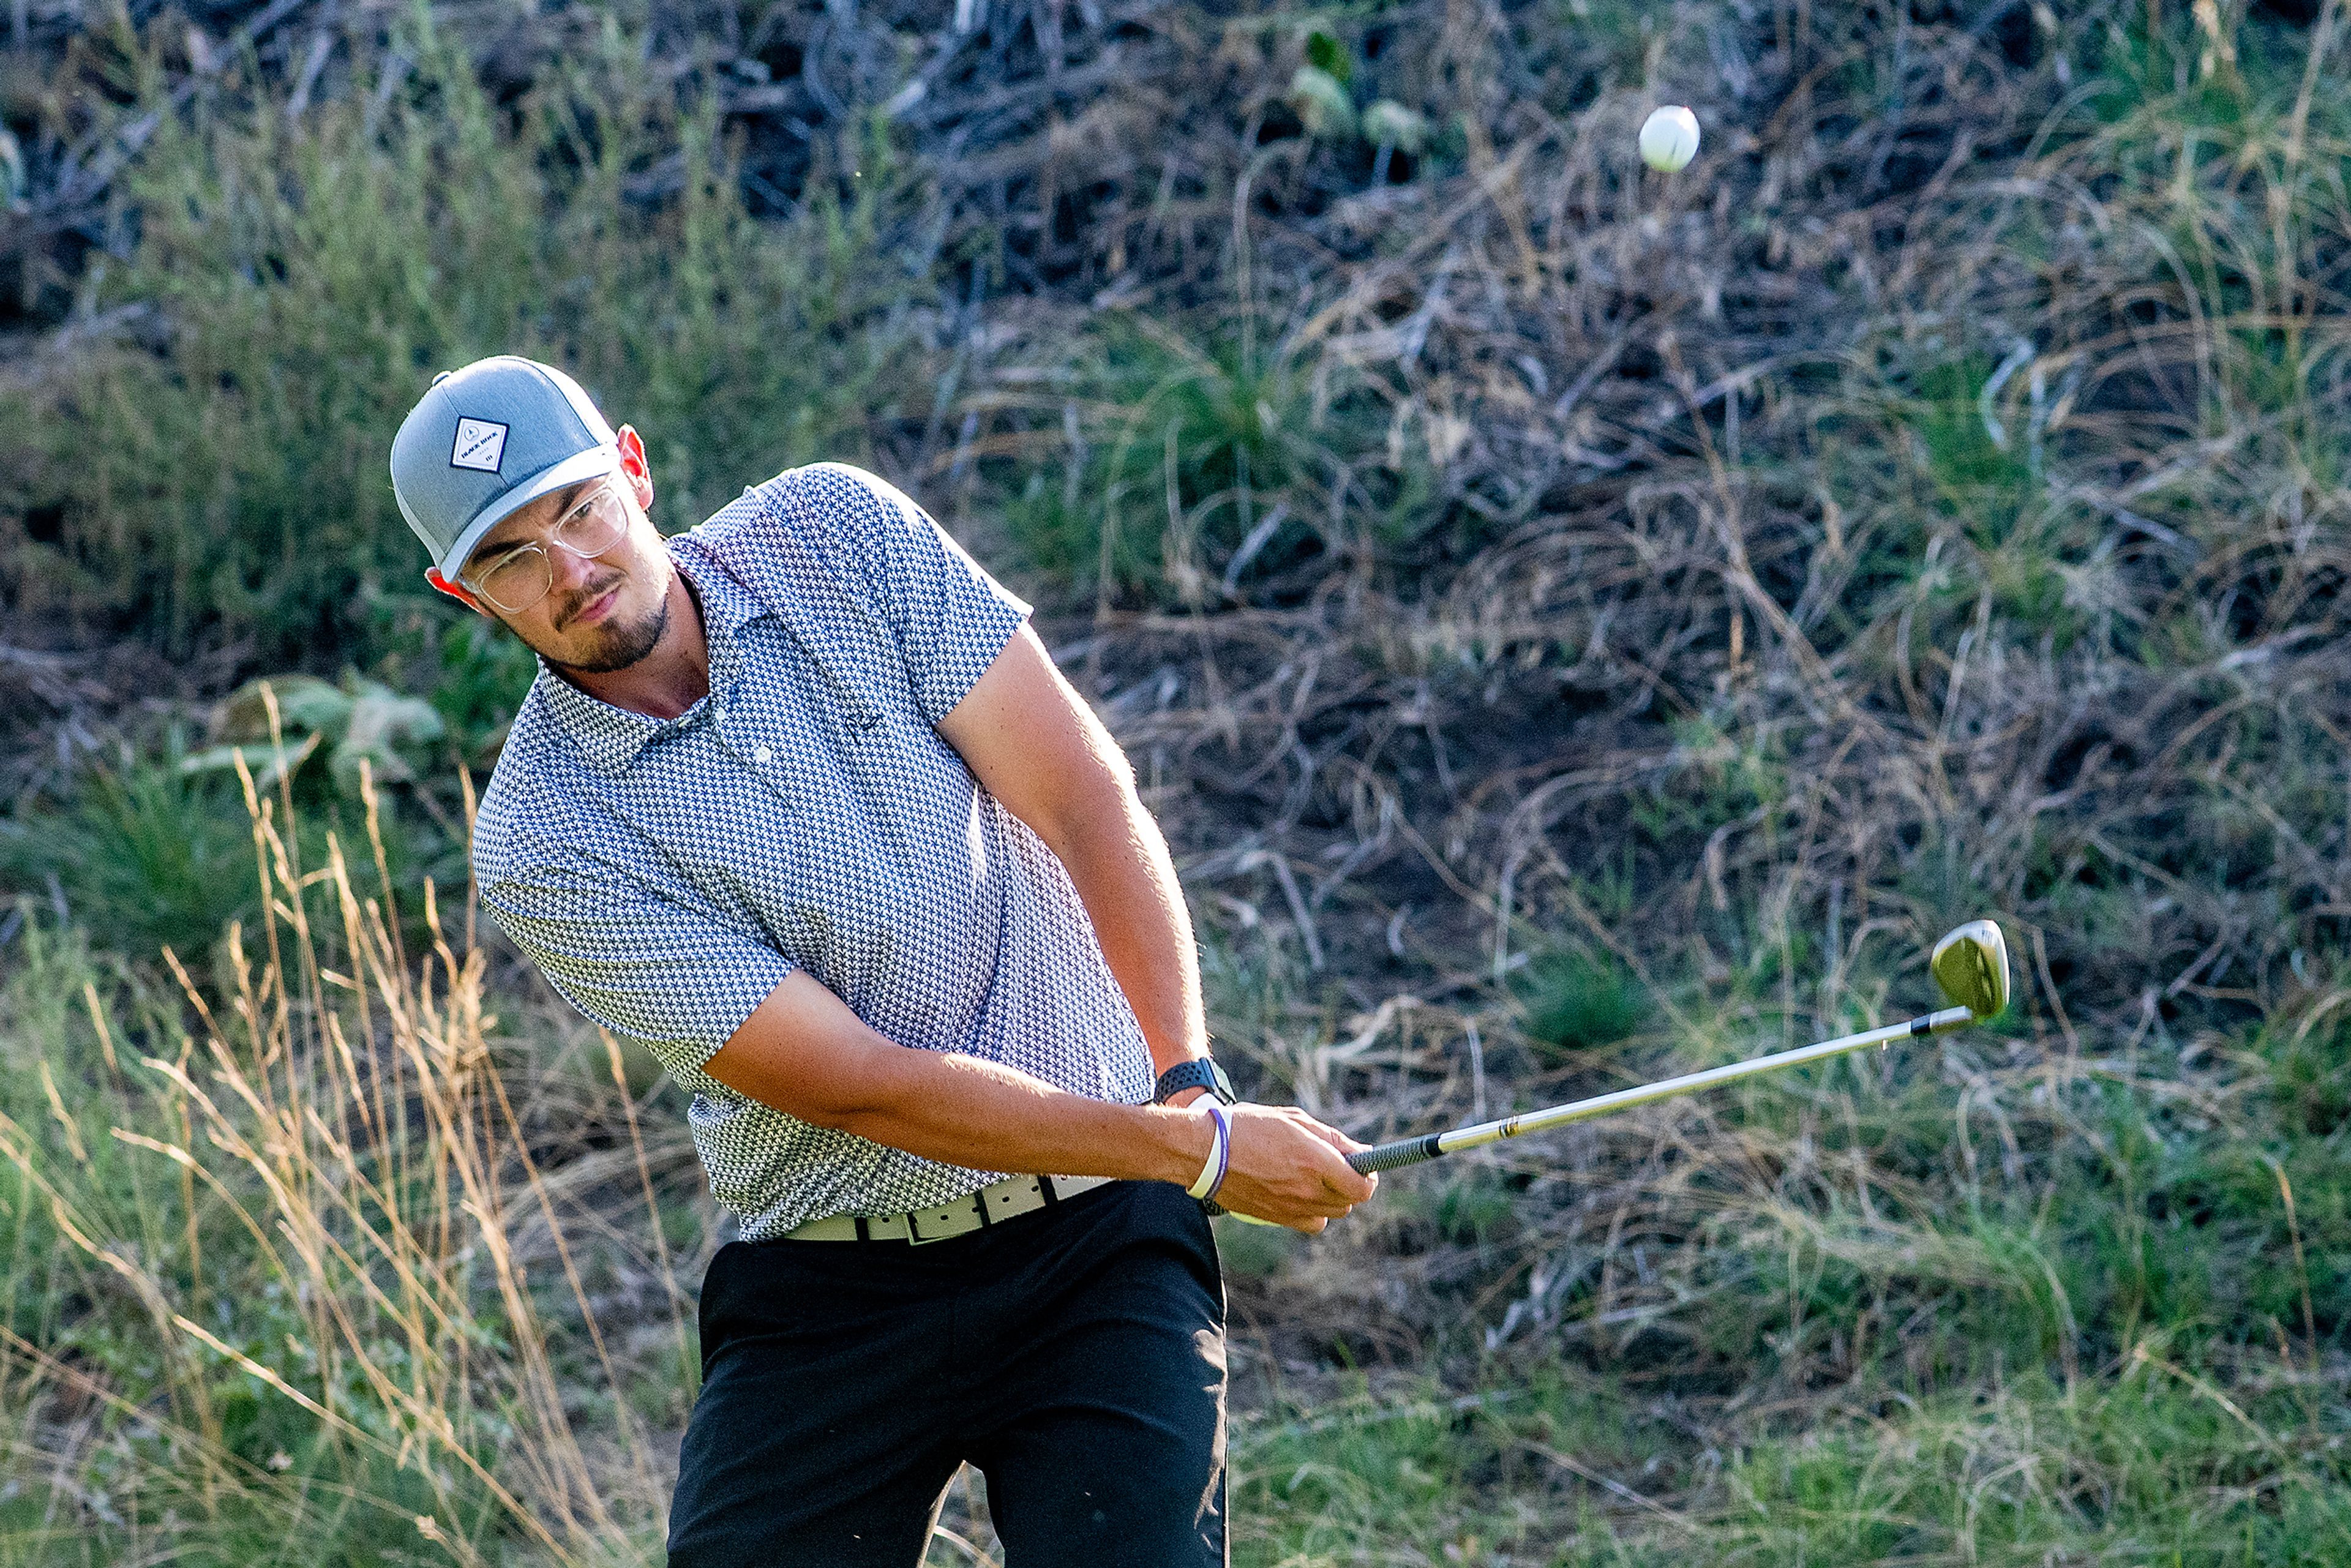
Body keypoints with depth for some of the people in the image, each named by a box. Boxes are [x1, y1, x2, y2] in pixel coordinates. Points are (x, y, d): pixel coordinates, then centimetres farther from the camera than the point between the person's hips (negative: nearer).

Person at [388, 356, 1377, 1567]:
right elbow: (858, 1085, -15)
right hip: (827, 1299, -1)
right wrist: (1200, 1151, -18)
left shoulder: (839, 533, -2)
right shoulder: (539, 846, -12)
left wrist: (1189, 1081, -19)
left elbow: (1086, 798, -5)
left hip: (1100, 1240, 1)